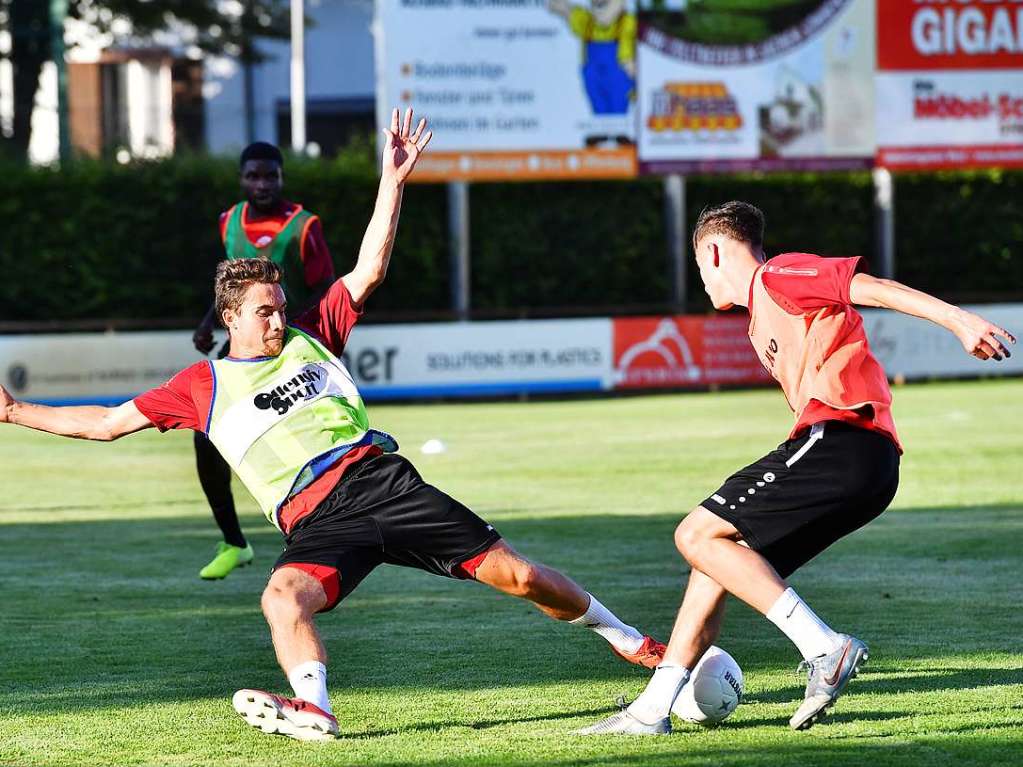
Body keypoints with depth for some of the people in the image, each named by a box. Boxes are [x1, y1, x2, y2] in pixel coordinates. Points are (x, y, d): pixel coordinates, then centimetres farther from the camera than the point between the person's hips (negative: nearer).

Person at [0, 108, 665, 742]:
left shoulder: (310, 339, 18)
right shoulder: (203, 386, 14)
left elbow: (368, 273, 14)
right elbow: (107, 422, 18)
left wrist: (393, 183, 7)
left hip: (379, 477, 1)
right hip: (316, 520, -1)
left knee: (513, 574, -3)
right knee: (284, 596, -36)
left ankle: (625, 638, 14)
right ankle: (313, 709, -52)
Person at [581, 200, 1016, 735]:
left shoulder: (778, 276, 2)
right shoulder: (761, 323, 31)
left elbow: (872, 288, -8)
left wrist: (958, 320, -17)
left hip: (841, 437, -10)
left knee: (698, 536, -10)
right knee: (719, 555, 13)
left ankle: (825, 648, -18)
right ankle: (652, 710, 13)